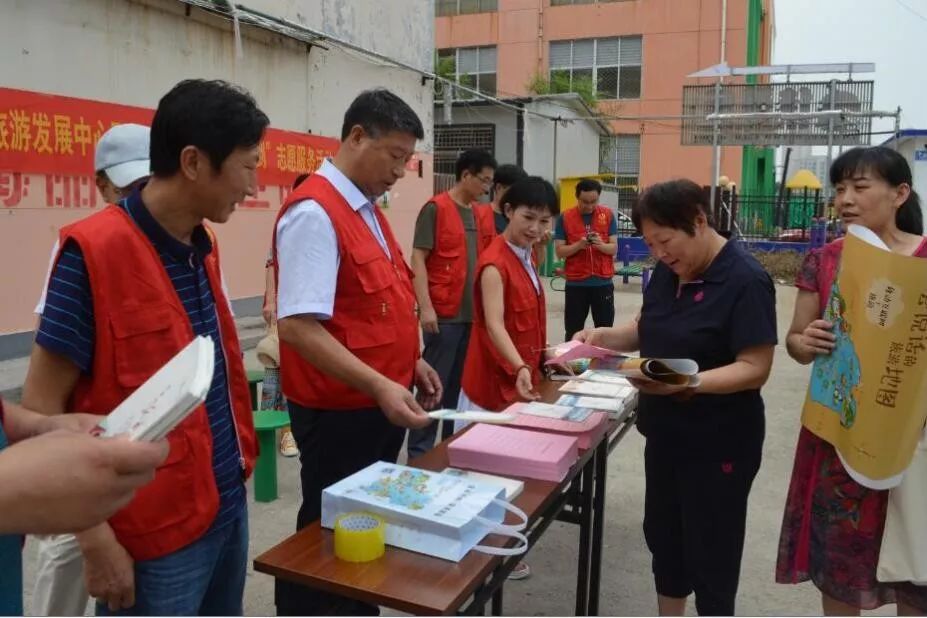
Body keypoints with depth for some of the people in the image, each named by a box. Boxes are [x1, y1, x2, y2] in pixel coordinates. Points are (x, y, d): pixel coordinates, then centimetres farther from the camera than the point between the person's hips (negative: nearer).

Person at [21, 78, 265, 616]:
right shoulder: (93, 252, -18)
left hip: (230, 507, 7)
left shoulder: (204, 248, 5)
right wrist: (96, 539, -16)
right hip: (157, 536, -7)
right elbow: (41, 407, -14)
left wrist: (238, 466, 13)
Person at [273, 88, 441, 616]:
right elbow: (297, 326, -26)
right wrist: (379, 386, -29)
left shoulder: (367, 208, 10)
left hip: (382, 406, 9)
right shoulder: (314, 212, -19)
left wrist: (409, 360, 10)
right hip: (339, 413, -9)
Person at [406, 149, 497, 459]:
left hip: (473, 312, 6)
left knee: (462, 383, 13)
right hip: (444, 314, -6)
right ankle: (419, 452, 10)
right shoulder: (436, 208, -7)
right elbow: (418, 259, -11)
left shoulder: (481, 214, 12)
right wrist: (425, 307, -19)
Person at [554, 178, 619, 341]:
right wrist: (579, 245, -20)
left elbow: (614, 248, 0)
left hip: (603, 282, 1)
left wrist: (601, 245, -20)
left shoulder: (608, 215, 2)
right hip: (575, 283, -1)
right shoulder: (565, 218, -2)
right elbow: (559, 251, -4)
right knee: (573, 331, 5)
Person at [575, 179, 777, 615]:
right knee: (662, 536, 21)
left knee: (709, 555, 7)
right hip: (665, 433, 8)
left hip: (718, 444, -8)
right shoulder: (668, 271, 3)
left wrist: (688, 383, -36)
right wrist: (605, 336, -6)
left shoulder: (745, 280, -20)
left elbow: (755, 368, -23)